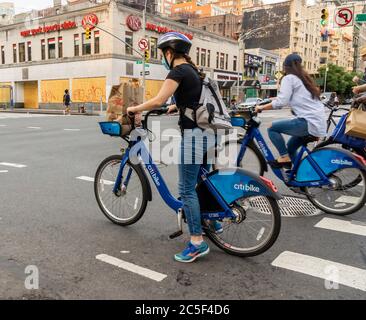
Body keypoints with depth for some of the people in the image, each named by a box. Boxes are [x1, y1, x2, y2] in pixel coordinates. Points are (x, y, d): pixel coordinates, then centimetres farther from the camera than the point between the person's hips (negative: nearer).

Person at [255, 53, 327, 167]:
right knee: (290, 147, 24)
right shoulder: (305, 78, 24)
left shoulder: (289, 78, -1)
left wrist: (261, 107, -3)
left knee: (273, 128, 1)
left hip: (309, 123, -9)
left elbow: (280, 102, -12)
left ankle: (284, 157, -1)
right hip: (319, 124, 9)